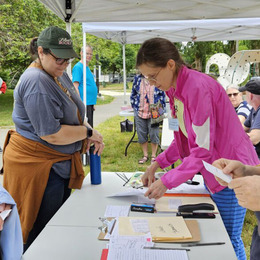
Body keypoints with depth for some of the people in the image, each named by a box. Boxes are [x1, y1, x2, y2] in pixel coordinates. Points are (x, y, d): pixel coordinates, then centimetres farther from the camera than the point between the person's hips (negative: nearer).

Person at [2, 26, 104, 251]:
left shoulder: (60, 74, 8)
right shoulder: (37, 82, -22)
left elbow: (70, 116, 17)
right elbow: (51, 135, -26)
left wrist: (90, 136, -1)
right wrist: (88, 132, -13)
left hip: (59, 164, 10)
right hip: (38, 166, -10)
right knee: (40, 235, 4)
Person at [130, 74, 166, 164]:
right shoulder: (137, 78, 6)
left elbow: (162, 94, 6)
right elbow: (133, 94, 14)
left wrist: (160, 107, 0)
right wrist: (134, 106, 11)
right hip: (140, 112, 3)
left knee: (154, 134, 1)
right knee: (142, 134, 7)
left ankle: (153, 156, 16)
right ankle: (145, 156, 21)